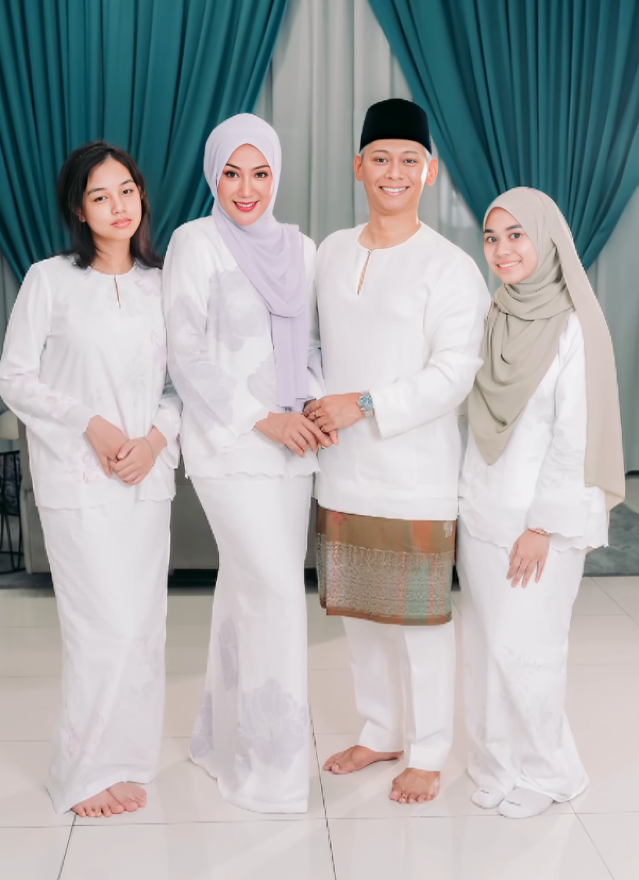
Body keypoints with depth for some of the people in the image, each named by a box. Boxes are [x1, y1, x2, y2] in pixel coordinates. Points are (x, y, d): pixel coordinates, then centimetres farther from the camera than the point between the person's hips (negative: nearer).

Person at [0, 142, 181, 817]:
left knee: (143, 622, 6)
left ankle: (125, 760, 22)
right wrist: (92, 424, -11)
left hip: (147, 478, 4)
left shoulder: (162, 283, 8)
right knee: (107, 625, -7)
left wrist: (157, 435, -7)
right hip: (76, 481, -4)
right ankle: (86, 773, 11)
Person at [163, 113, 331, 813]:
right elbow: (185, 354, -9)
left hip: (290, 446, 6)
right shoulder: (196, 243, -5)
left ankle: (224, 737, 28)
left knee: (247, 589, 12)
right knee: (276, 592, -9)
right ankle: (268, 764, 5)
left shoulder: (300, 249, 11)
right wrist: (263, 419, -14)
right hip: (227, 444, -6)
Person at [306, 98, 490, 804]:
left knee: (419, 614, 3)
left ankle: (427, 753, 20)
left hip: (414, 473, -5)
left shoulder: (449, 267, -9)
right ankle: (380, 732, 33)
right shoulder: (332, 252, 9)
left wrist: (363, 405, -19)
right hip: (341, 468, 6)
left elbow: (454, 373, -15)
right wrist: (315, 409, 3)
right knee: (358, 608, 15)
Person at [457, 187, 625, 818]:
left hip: (542, 516, -6)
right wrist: (468, 500, 10)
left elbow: (574, 435, -14)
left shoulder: (574, 324, -12)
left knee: (524, 647, -1)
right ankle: (497, 764, 27)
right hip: (482, 511, 6)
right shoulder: (494, 318, 7)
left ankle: (542, 773, 20)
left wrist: (542, 526, -14)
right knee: (485, 643, 11)